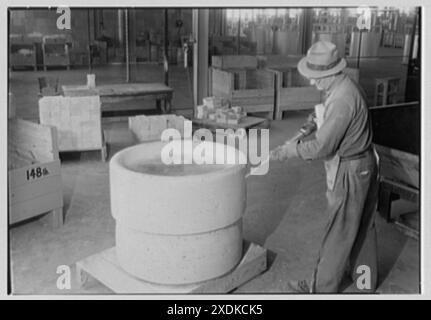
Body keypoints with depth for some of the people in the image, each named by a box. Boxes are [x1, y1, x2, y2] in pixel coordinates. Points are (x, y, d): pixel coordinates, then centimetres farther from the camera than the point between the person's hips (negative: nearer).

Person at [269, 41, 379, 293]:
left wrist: (287, 151, -19)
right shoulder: (346, 86, 3)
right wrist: (320, 119, 6)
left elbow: (322, 147, -28)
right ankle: (366, 278, 40)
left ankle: (322, 287, 21)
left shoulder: (343, 100, -29)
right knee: (364, 225, 21)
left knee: (339, 231, 4)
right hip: (364, 164, 10)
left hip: (350, 172, -10)